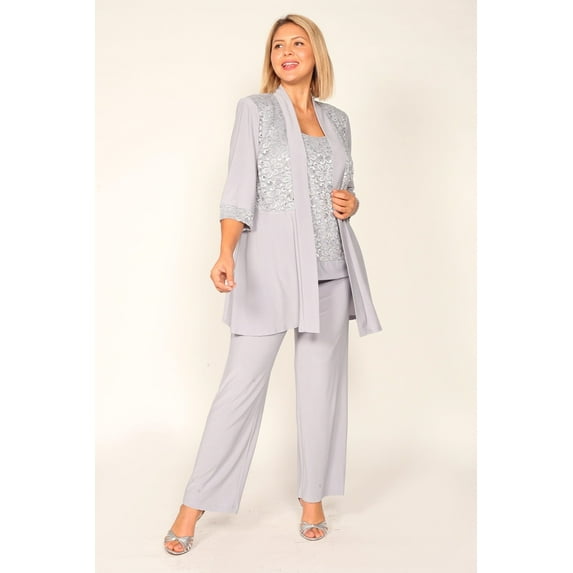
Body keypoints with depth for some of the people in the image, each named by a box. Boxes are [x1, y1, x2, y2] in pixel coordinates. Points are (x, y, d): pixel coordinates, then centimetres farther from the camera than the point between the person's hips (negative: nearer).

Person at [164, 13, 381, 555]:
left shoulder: (338, 119, 16)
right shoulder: (254, 109, 5)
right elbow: (239, 190, -6)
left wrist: (352, 202, 0)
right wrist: (226, 253, -21)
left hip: (330, 265, 4)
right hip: (271, 262, -4)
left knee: (322, 383, 6)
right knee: (242, 382, -5)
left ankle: (313, 498, 22)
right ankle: (194, 505, 9)